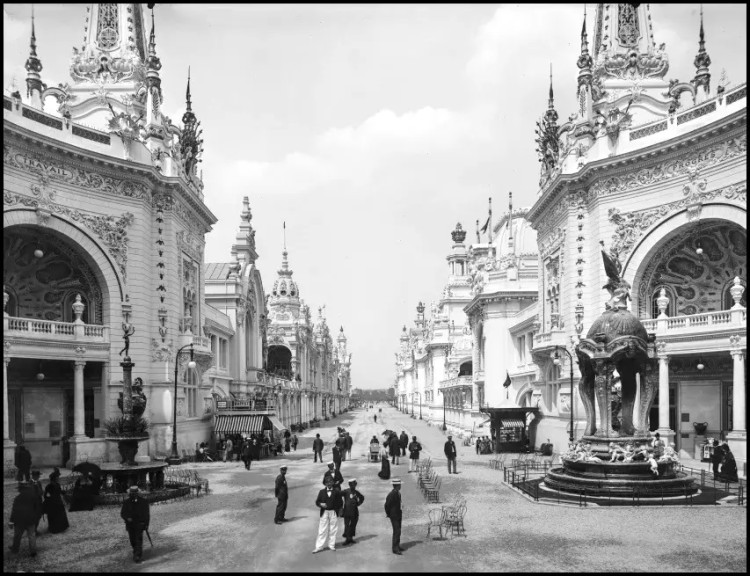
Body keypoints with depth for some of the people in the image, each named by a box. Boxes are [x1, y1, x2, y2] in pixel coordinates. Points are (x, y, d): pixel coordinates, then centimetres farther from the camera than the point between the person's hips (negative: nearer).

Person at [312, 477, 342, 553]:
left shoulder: (337, 491, 1)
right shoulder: (322, 492, 6)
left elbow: (339, 502, 1)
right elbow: (317, 502, 8)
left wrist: (338, 511, -8)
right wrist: (321, 504, -13)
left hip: (333, 513, -1)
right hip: (324, 512, 1)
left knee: (333, 530, 6)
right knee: (322, 530, 1)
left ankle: (331, 545, 18)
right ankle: (319, 547, 4)